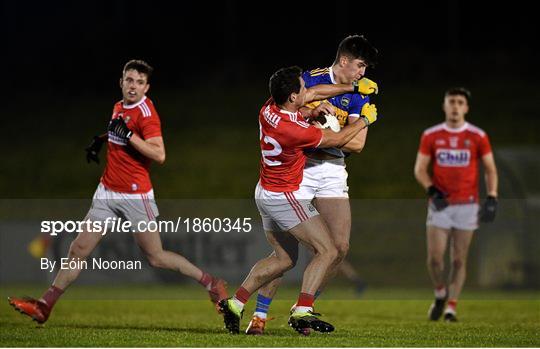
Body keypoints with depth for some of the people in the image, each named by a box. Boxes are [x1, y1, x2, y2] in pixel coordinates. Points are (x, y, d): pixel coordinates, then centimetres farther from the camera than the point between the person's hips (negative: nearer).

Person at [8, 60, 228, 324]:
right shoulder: (119, 107, 9)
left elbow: (159, 155, -25)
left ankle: (210, 283, 13)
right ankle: (44, 305, 6)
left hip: (135, 195, -7)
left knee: (156, 258, -1)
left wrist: (128, 135, -28)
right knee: (79, 249, 4)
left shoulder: (146, 112, -15)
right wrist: (101, 140, 15)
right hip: (108, 191, 7)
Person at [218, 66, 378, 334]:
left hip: (265, 193, 9)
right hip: (285, 197, -9)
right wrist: (365, 120, 5)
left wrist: (353, 87, 16)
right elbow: (338, 139, -12)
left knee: (284, 258, 20)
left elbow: (314, 92, 12)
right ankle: (302, 312, -15)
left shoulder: (269, 109, -4)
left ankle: (235, 303, 17)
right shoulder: (295, 130, -28)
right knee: (327, 252, -5)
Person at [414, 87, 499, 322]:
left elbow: (490, 169, 6)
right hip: (439, 205, 0)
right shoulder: (431, 136, 3)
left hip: (467, 205, 0)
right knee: (434, 258, -7)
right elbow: (420, 169, 6)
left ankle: (451, 307, 7)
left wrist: (491, 198, -7)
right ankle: (440, 294, 19)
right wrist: (432, 191, -11)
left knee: (459, 260, 0)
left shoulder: (478, 136, 1)